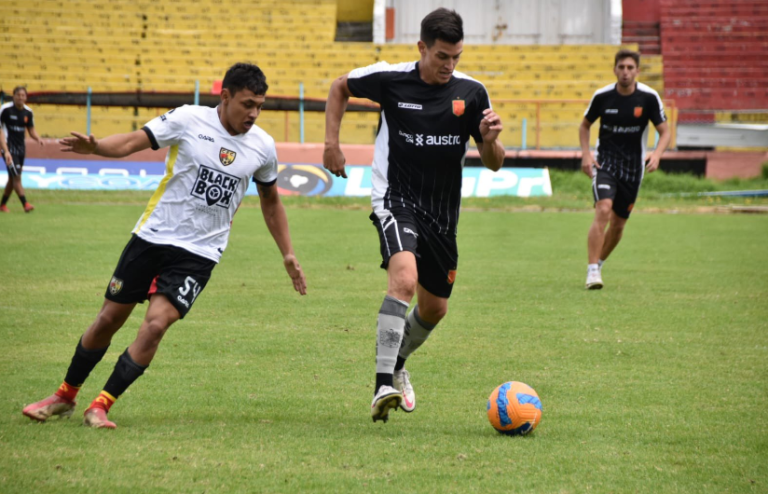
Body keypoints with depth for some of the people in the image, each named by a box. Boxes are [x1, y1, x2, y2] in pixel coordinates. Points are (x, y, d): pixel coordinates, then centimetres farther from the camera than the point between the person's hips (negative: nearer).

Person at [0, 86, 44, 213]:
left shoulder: (28, 112, 5)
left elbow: (31, 130, 15)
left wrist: (38, 139, -9)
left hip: (21, 148, 6)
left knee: (12, 178, 11)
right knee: (16, 176, -15)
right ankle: (25, 204, -21)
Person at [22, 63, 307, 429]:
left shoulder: (263, 147, 0)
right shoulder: (188, 120, -8)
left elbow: (270, 200, 17)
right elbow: (132, 142, -7)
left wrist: (287, 254, 16)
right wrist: (93, 146, -27)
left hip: (199, 253, 0)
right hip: (152, 237, 0)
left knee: (155, 324, -18)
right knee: (109, 319, 7)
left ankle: (101, 406, -6)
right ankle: (65, 395, 28)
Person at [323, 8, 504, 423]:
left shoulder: (471, 93, -4)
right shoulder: (390, 79, -9)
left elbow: (493, 164, 2)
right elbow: (340, 87, 12)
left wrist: (490, 140, -20)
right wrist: (331, 143, 4)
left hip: (442, 212, 5)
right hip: (395, 199, -4)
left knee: (434, 309, 14)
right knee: (404, 279, -30)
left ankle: (397, 364, 44)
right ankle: (383, 386, -33)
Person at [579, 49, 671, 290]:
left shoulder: (649, 97, -7)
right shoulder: (602, 96, -5)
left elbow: (665, 132, -3)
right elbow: (585, 125, 11)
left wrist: (657, 154, -23)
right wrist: (586, 154, -5)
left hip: (633, 167, 2)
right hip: (605, 161, -2)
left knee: (618, 223, 8)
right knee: (603, 211, -23)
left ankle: (599, 263, 33)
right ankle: (592, 271, -24)